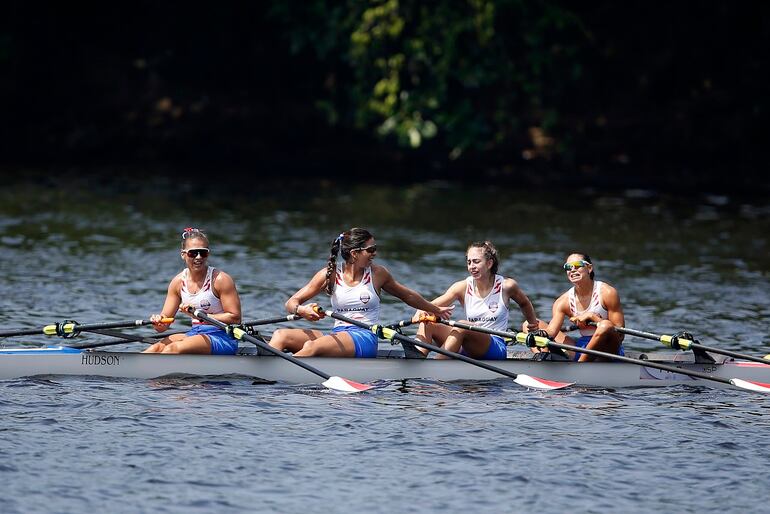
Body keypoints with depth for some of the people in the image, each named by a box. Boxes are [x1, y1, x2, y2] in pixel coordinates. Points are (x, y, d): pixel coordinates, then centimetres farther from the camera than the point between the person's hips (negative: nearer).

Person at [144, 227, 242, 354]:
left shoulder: (220, 279, -9)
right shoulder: (178, 282, 7)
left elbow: (235, 318, -13)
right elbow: (164, 325, 8)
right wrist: (158, 323, -18)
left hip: (223, 338, -7)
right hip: (196, 333, 7)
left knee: (174, 348, -29)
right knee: (157, 348, -20)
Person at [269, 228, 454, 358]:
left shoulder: (377, 273, 7)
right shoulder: (330, 274, 5)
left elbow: (407, 296, 25)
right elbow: (291, 303, 4)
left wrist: (436, 310, 36)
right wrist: (301, 310, -20)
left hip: (366, 338, -3)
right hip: (337, 335, 3)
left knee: (312, 347, -34)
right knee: (281, 335, -20)